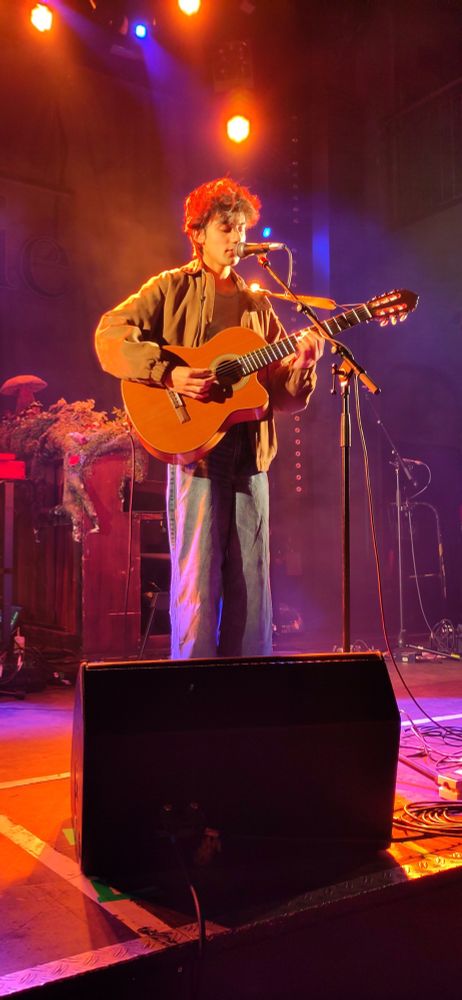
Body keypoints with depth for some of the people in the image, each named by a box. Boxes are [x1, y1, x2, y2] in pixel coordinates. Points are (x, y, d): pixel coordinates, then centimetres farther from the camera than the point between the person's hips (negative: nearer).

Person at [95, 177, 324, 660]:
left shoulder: (257, 304, 20)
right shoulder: (172, 287, 8)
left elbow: (284, 394, 15)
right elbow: (111, 334, -7)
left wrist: (302, 365, -6)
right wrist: (168, 373, -17)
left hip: (248, 450, 5)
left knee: (252, 579, 5)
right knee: (198, 576, -5)